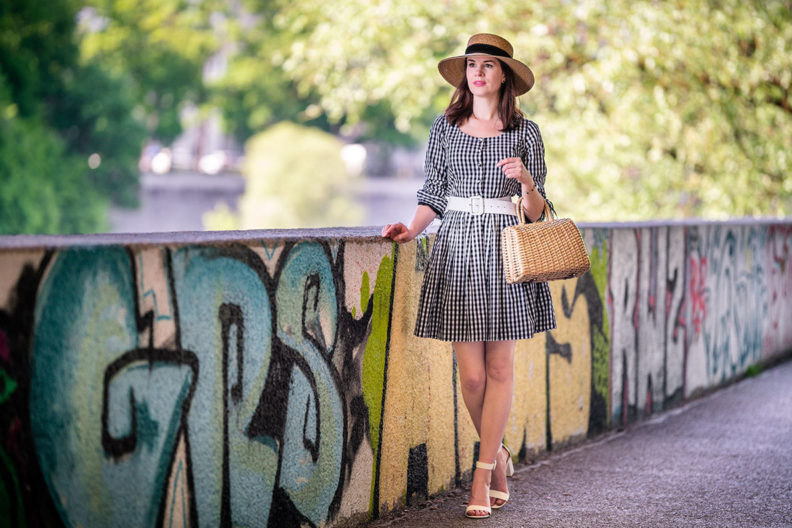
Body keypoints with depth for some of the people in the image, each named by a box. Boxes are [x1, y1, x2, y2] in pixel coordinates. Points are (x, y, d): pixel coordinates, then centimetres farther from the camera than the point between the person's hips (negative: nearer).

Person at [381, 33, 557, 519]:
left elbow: (536, 212, 4)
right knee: (471, 373, -1)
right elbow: (434, 196, 12)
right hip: (457, 247, 1)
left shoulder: (525, 132, 5)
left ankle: (483, 473, 4)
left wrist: (526, 180, -15)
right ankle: (499, 454, 22)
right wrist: (412, 229, -5)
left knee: (500, 368, -2)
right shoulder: (445, 127, 9)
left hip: (505, 250, -1)